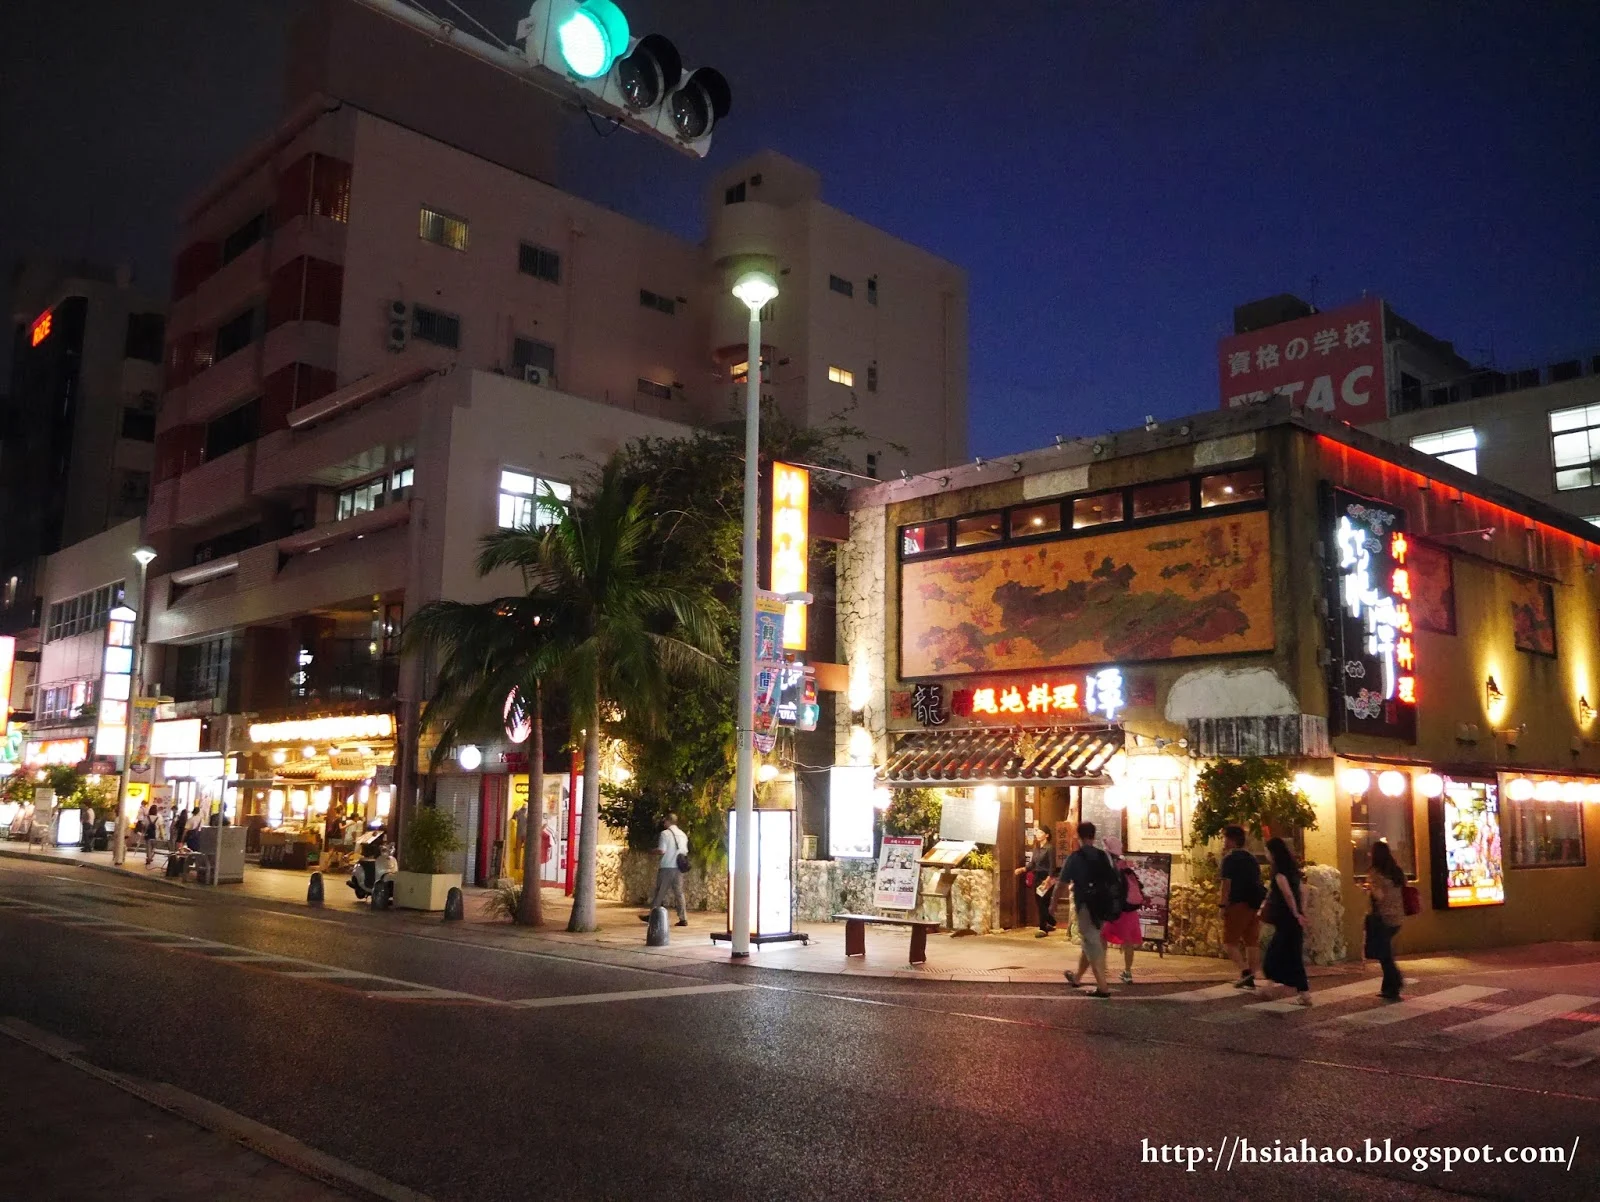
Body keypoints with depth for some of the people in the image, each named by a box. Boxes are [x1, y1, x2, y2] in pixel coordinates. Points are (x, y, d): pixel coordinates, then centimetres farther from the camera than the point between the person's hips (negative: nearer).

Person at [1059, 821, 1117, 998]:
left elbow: (1063, 883, -8)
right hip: (1102, 905, 6)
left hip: (1085, 905, -6)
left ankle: (1102, 987, -6)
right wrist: (1109, 902, 15)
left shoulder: (1075, 857, -8)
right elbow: (1113, 881, 4)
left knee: (1092, 944, -1)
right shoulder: (1103, 856, 5)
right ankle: (1076, 977, 36)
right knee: (1088, 941, 20)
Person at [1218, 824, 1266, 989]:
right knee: (1252, 942, 9)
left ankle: (1245, 971, -18)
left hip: (1239, 903, -8)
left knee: (1229, 941, -2)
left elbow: (1227, 883, -14)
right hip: (1255, 904, 8)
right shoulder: (1251, 858, 17)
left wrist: (1223, 904, -13)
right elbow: (1256, 881, 19)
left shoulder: (1230, 858, -7)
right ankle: (1250, 979, 10)